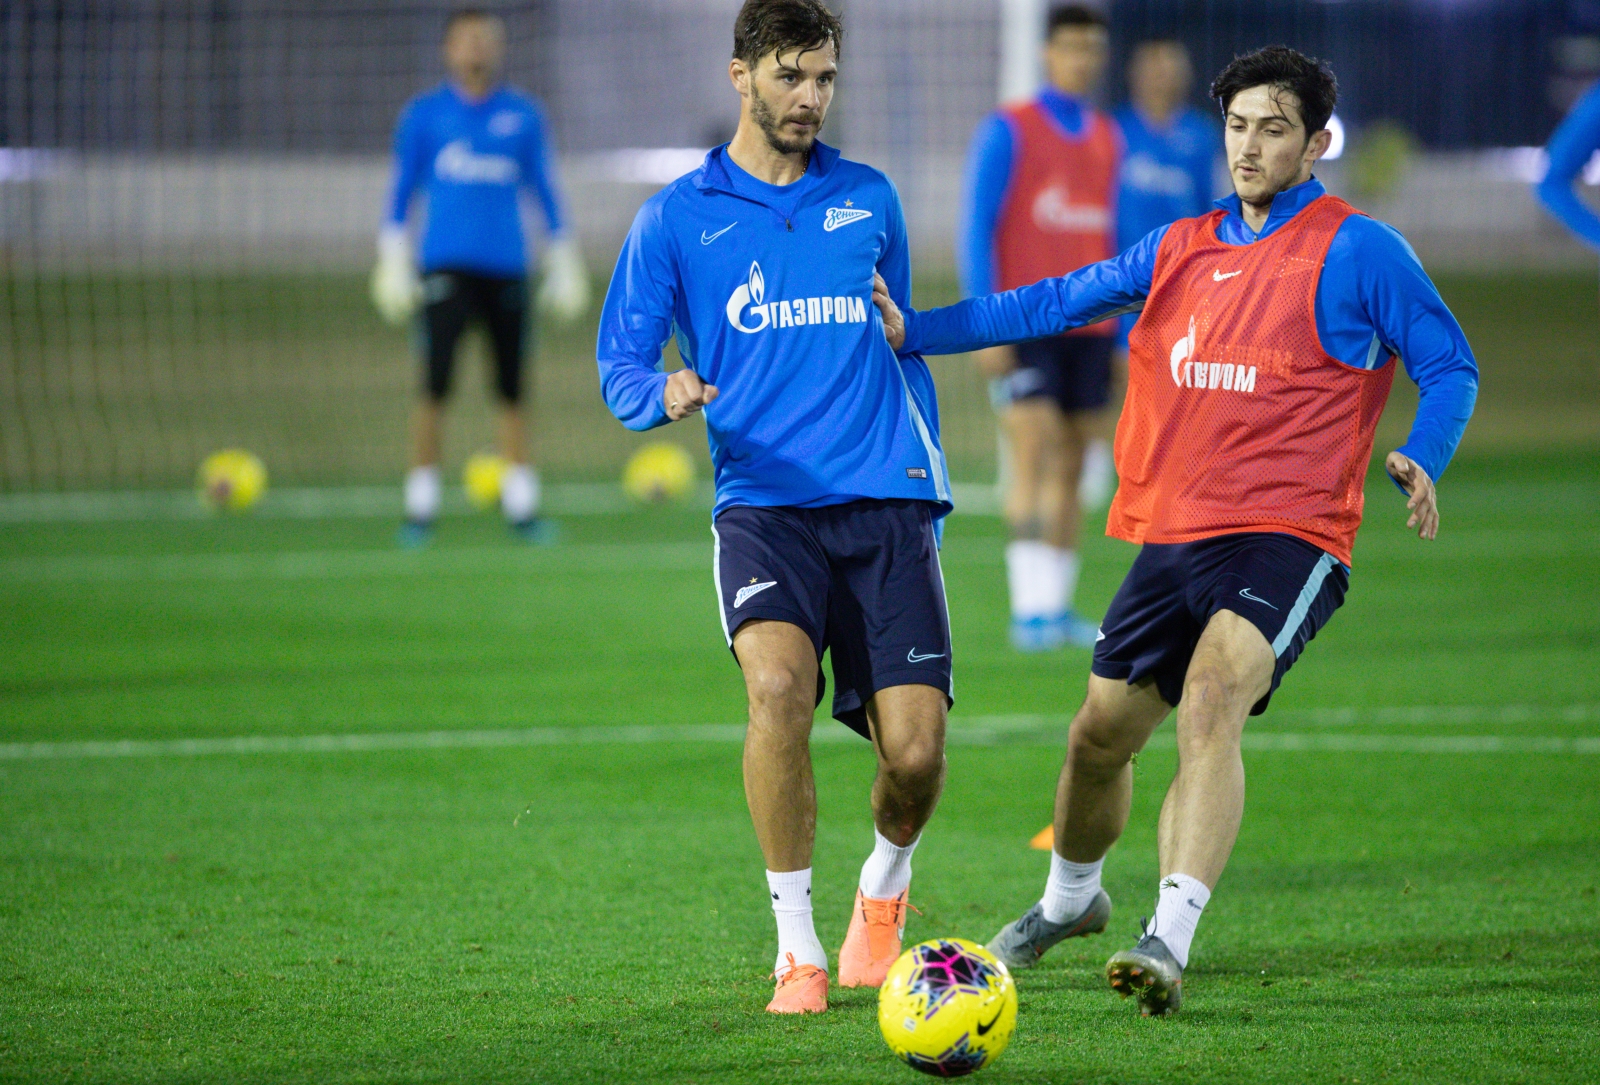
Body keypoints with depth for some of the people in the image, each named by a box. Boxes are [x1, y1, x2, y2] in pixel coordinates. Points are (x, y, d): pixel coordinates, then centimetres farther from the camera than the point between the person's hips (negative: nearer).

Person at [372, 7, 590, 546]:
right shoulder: (424, 114, 6)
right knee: (435, 385, -11)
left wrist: (564, 263, 14)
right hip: (446, 266, -2)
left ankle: (521, 506, 10)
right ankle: (420, 507, -7)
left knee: (511, 390, 2)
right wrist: (392, 259, 5)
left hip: (507, 269, 2)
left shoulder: (523, 115, 10)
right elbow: (402, 190, 10)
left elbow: (545, 191, 16)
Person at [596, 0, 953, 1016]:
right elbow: (620, 364, 6)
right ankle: (798, 946, -13)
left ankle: (885, 889, 26)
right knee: (778, 685, -29)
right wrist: (663, 393, -17)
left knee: (915, 748, -10)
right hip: (764, 503, -2)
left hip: (885, 500, 2)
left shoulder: (870, 199, 15)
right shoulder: (676, 218, 8)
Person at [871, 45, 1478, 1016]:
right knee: (1101, 735, 14)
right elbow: (1056, 305, 19)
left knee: (1211, 701, -30)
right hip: (1171, 535, 6)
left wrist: (1420, 461, -20)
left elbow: (1451, 366, -1)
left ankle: (1169, 944, -38)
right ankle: (1070, 898, 44)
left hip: (1286, 536, -6)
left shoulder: (1358, 252, -2)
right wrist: (913, 330, 13)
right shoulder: (1180, 250, 14)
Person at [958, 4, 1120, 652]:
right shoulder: (1007, 132, -3)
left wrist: (1122, 333, 14)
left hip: (1088, 331, 5)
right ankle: (1031, 609, -16)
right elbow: (975, 231, -5)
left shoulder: (1108, 140, 14)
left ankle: (1059, 608, 10)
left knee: (1071, 470, 5)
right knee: (1034, 459, -13)